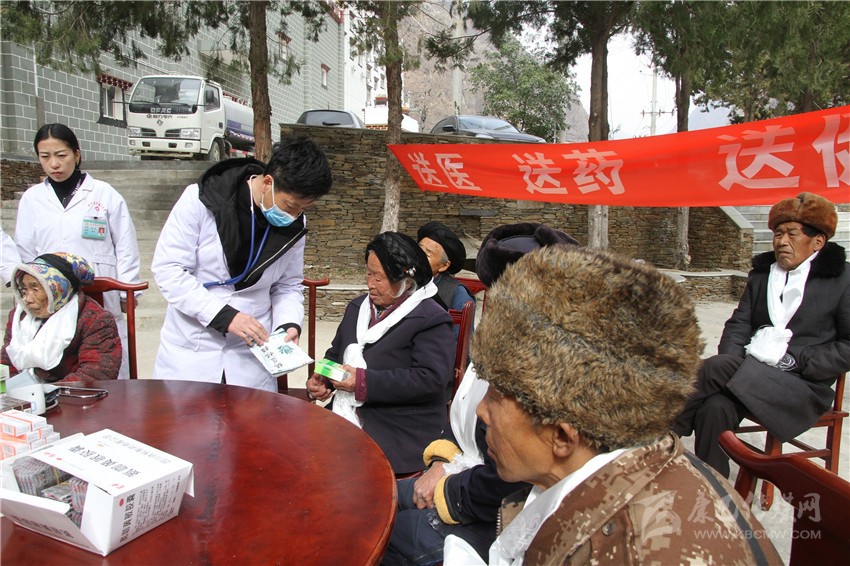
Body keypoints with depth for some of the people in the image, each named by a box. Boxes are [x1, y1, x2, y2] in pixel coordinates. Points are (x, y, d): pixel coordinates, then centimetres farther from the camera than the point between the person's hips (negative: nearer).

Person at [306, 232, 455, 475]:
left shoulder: (431, 320, -10)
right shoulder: (358, 307, 15)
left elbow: (430, 379, -20)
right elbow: (336, 353, 25)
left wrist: (365, 382, -21)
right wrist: (321, 378, 1)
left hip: (400, 433, -7)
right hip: (347, 416, 7)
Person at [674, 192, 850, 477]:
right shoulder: (761, 272, 18)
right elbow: (738, 324, 12)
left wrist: (793, 357, -13)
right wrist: (731, 364, -8)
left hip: (802, 384, -4)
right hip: (752, 374, 4)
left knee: (714, 367, -30)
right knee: (717, 406, -30)